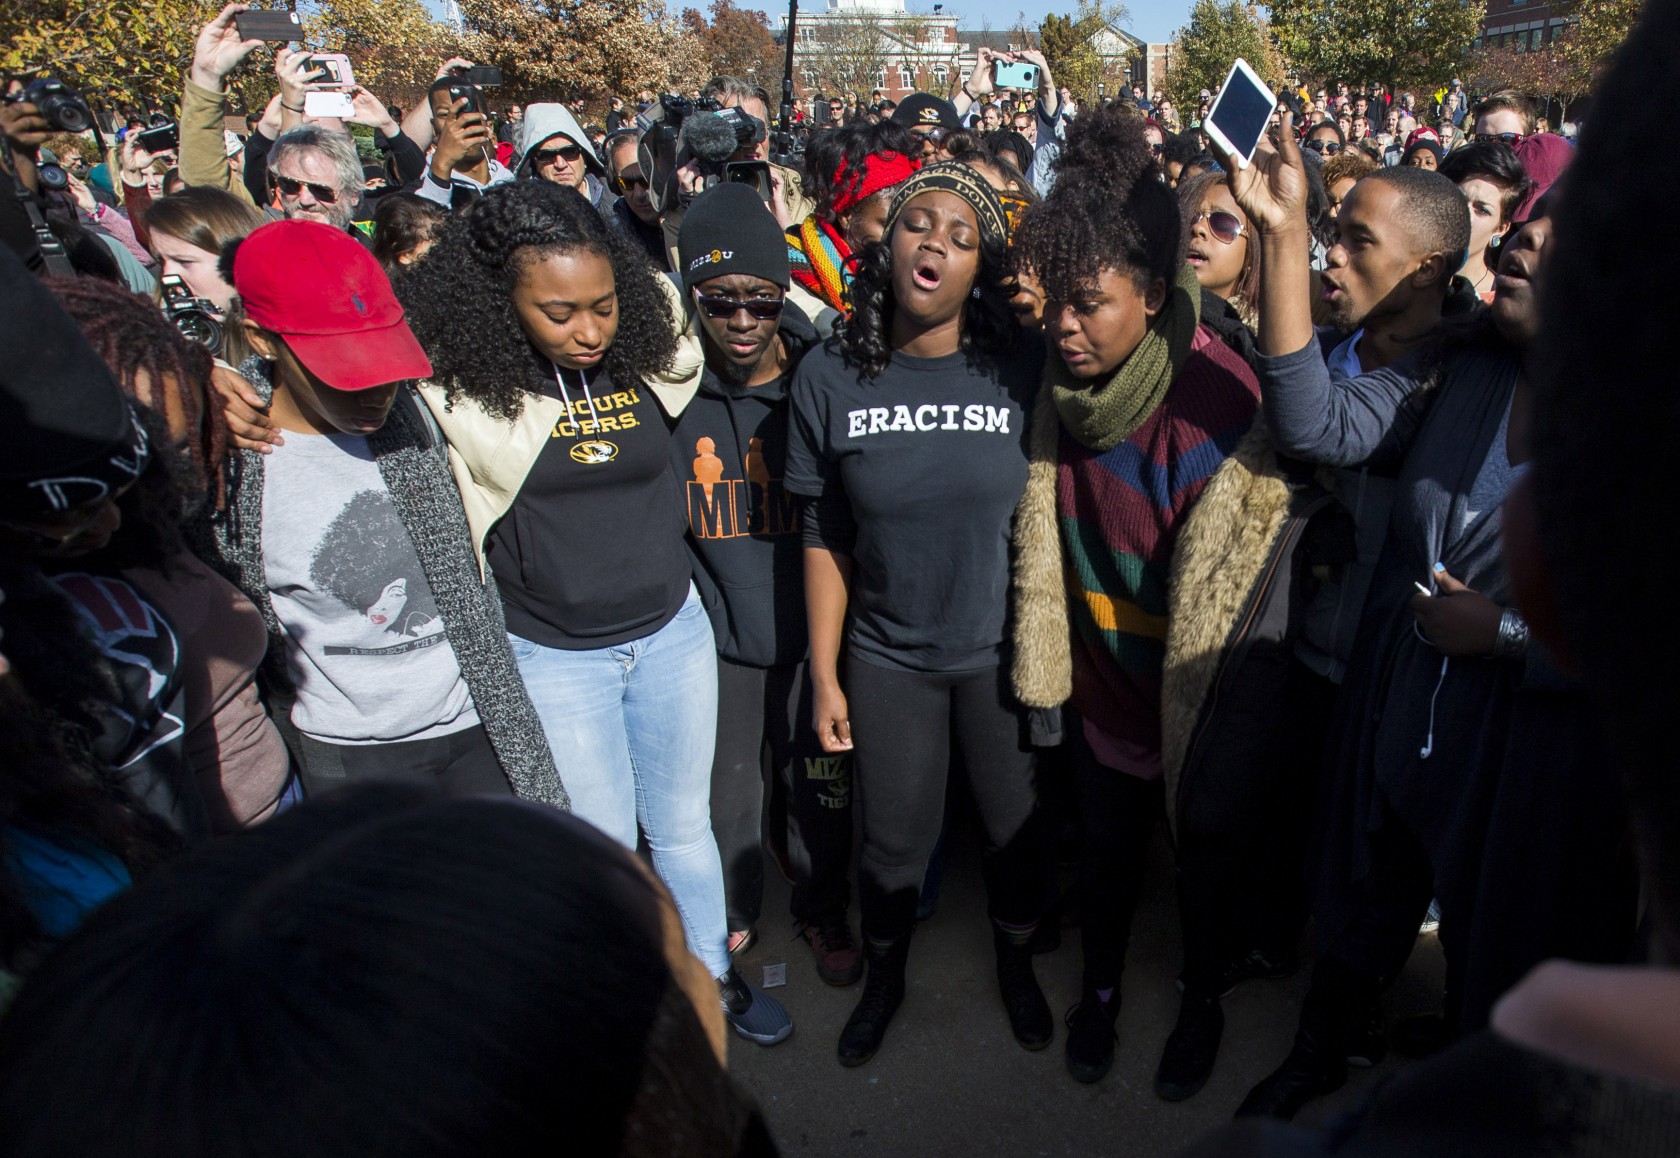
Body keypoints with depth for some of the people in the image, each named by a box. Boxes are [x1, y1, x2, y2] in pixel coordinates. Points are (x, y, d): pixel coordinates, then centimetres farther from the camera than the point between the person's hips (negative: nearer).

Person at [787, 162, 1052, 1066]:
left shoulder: (1023, 368, -11)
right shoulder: (830, 376, -8)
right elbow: (824, 538, -3)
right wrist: (824, 676, -1)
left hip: (1001, 651, 0)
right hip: (888, 659, 0)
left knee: (1018, 829, 17)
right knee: (893, 843, 14)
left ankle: (1016, 964, 48)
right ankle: (884, 978, 45)